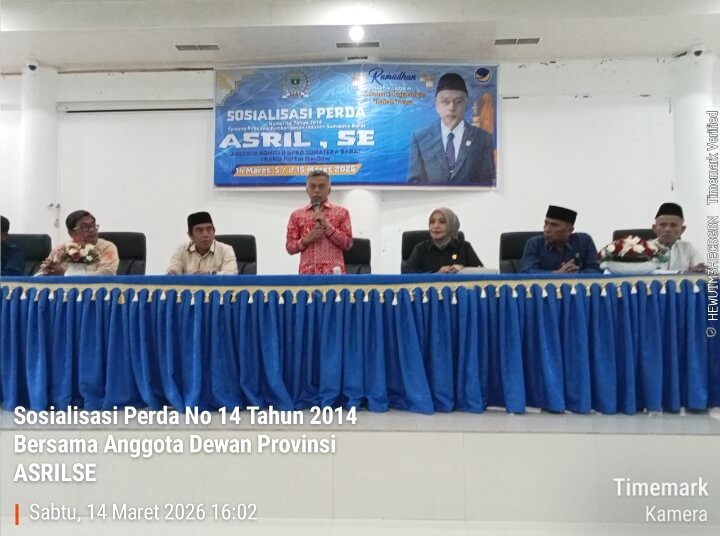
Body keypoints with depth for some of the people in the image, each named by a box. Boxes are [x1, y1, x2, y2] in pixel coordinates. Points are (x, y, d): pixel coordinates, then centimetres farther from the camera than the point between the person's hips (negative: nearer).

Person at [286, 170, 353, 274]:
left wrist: (328, 227, -7)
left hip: (333, 272, -1)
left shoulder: (341, 212, 9)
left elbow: (348, 243, 3)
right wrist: (306, 240, -7)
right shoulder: (296, 215, 14)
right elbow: (290, 247, 12)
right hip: (307, 273, 2)